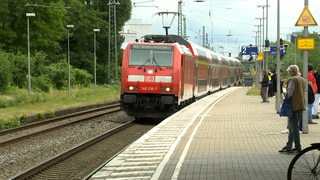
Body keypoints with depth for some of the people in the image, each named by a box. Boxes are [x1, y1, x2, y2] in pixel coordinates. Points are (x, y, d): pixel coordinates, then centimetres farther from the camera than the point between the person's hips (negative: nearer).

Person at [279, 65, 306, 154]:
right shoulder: (303, 80, 13)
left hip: (294, 106, -9)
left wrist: (286, 97, 0)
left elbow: (289, 93, -20)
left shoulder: (292, 80, -14)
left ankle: (298, 148, -1)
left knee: (294, 127, -2)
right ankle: (288, 146, 20)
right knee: (292, 126, 15)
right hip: (301, 105, 9)